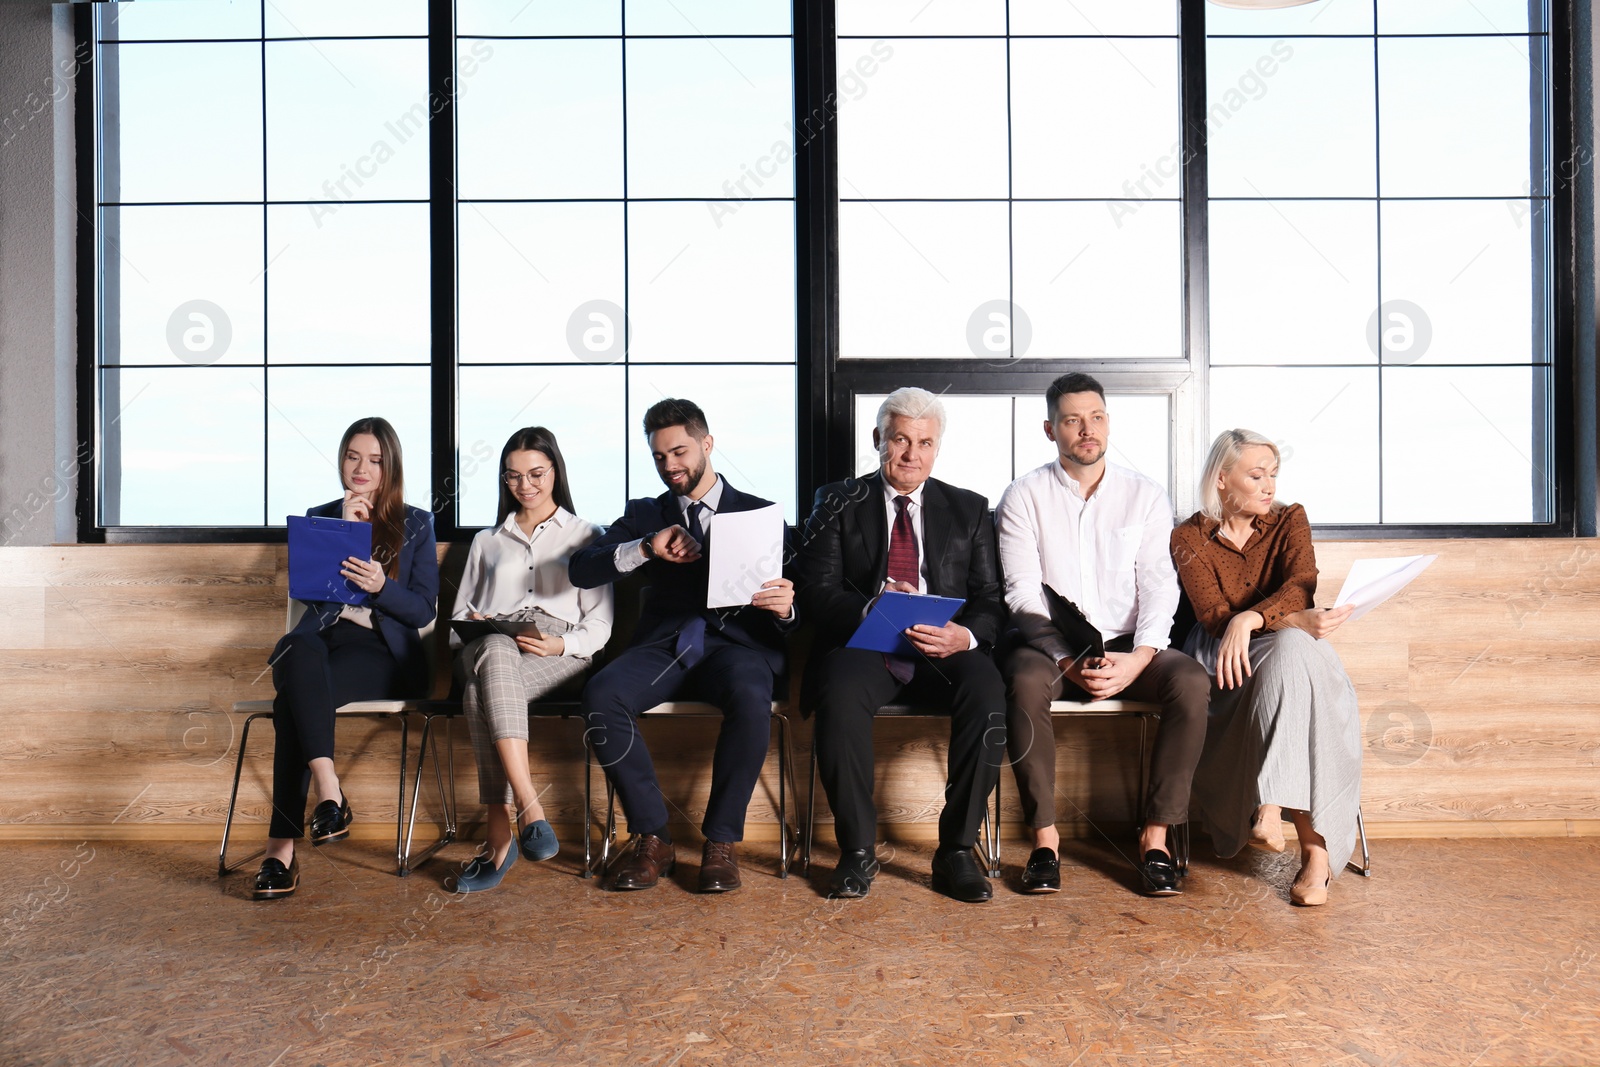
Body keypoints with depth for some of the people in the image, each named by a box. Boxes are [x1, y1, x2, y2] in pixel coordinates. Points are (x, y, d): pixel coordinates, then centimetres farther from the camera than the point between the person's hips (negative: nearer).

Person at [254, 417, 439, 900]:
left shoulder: (416, 524, 10)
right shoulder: (319, 517, 17)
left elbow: (424, 609, 2)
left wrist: (380, 587, -17)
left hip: (383, 650, -2)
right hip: (322, 639, 2)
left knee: (294, 701, -31)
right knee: (299, 647, -37)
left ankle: (282, 849, -31)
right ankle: (330, 792, -43)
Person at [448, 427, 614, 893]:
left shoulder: (585, 536, 23)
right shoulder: (486, 541, 33)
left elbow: (600, 624, 11)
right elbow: (459, 615, 28)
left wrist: (561, 644, -11)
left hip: (559, 656, -2)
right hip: (489, 647, 2)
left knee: (480, 695, -37)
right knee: (495, 649, -40)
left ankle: (500, 833, -38)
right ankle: (529, 810, -46)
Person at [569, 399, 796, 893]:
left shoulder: (759, 513, 14)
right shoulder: (644, 514, 20)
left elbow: (789, 596, 7)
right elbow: (580, 570, 6)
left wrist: (784, 608, -19)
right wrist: (645, 548, -11)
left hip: (737, 642, -2)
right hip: (664, 644, 2)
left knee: (750, 698, -37)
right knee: (601, 694, -29)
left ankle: (721, 842, -19)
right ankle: (652, 837, -16)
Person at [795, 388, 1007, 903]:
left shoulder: (969, 509, 17)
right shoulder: (839, 503, 13)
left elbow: (992, 599, 7)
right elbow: (817, 590, 1)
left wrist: (965, 635, -16)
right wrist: (870, 608, -19)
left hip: (944, 650, 2)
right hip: (864, 646, -1)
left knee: (987, 692, -30)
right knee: (840, 696, -33)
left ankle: (957, 850, -15)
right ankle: (857, 850, -15)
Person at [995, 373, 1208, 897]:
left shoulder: (1145, 495, 9)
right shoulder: (1024, 497, 3)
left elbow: (1158, 585, 0)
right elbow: (1023, 593, -5)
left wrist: (1138, 657, -19)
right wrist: (1069, 660, -20)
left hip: (1129, 647, 2)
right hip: (1051, 647, -2)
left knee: (1192, 681, -28)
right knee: (1024, 681, -34)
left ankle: (1155, 837, -18)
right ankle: (1045, 838, -23)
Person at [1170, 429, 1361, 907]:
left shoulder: (1289, 520, 9)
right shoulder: (1189, 538, 3)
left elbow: (1301, 585, -12)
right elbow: (1213, 615, -12)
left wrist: (1249, 620, -33)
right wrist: (1293, 621, -27)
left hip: (1293, 652, 2)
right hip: (1227, 662, -2)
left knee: (1291, 650, -36)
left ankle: (1271, 808, -42)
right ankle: (1315, 846, -39)